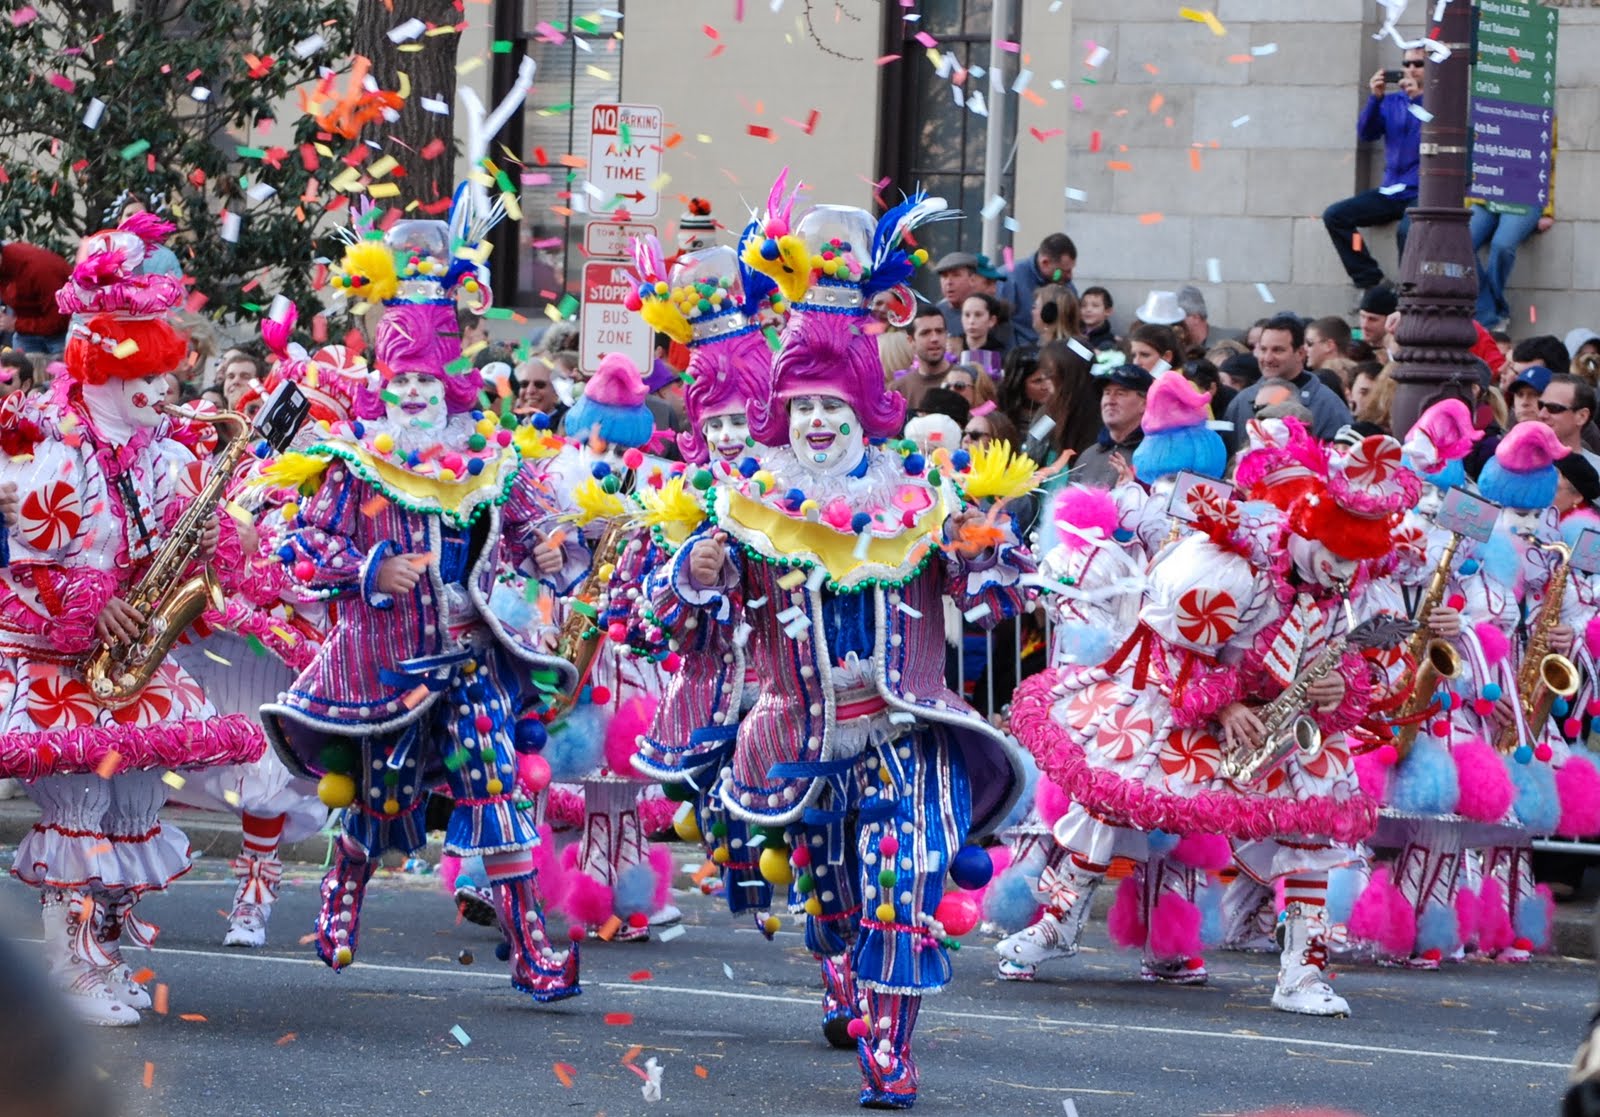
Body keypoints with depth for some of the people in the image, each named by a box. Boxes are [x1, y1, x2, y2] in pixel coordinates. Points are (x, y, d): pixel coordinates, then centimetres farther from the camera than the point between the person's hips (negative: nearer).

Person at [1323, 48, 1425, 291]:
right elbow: (1366, 134, 3)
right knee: (1334, 216, -6)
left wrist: (1418, 98, -21)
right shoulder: (1392, 101, 14)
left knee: (1407, 230, -37)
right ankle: (1371, 283, -7)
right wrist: (1376, 98, -11)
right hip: (1391, 193, 7)